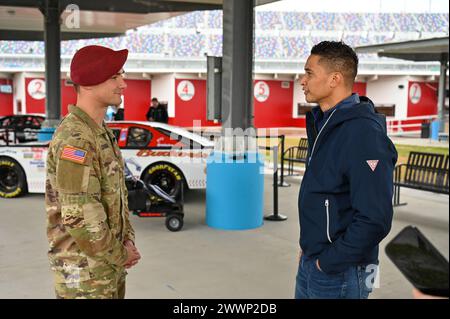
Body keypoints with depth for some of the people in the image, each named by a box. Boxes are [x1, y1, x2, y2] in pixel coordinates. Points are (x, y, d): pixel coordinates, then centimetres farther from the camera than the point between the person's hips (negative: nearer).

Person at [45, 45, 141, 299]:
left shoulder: (102, 132, 9)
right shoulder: (74, 139, -22)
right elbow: (79, 217, -27)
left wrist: (128, 240, 2)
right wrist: (119, 256, -13)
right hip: (83, 270, -9)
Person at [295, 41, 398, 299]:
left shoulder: (363, 134, -22)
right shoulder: (324, 122, 7)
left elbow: (375, 219, -26)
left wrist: (328, 263, -18)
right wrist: (309, 248, 12)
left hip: (338, 274, -8)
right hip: (310, 263, 8)